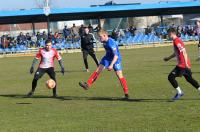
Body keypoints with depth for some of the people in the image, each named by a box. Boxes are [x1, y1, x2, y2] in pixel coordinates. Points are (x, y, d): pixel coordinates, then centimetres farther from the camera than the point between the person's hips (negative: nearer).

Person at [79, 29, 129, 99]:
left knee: (119, 75, -10)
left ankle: (126, 93, -5)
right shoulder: (104, 41, -3)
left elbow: (116, 56, -33)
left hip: (115, 59, -8)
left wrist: (111, 65, -43)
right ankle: (88, 84, -2)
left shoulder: (111, 43, -30)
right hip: (107, 58, 8)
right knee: (98, 70, -1)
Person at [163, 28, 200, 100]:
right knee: (189, 79, 18)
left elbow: (184, 52, -23)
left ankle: (179, 92, 0)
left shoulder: (176, 41, -16)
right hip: (185, 64, 10)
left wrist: (186, 64, -27)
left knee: (171, 77, -5)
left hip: (183, 64, -10)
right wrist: (169, 58, 35)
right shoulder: (176, 40, 14)